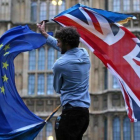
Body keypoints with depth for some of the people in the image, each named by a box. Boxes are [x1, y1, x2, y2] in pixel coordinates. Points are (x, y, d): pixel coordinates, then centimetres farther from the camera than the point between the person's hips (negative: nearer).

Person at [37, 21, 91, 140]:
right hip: (85, 111, 8)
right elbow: (63, 49, 26)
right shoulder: (84, 54, 7)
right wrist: (44, 34, 36)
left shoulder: (59, 64, -12)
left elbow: (57, 89, 4)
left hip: (70, 112, -8)